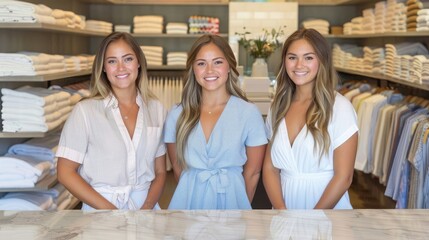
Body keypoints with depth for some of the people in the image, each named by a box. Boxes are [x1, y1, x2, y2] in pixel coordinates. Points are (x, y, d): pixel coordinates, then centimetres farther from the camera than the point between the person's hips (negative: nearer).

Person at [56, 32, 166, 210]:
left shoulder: (156, 108, 0)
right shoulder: (85, 110, -9)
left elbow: (160, 171, 4)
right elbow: (66, 173, -10)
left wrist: (147, 208, -13)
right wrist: (110, 210, -17)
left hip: (146, 205, 3)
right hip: (100, 206, -3)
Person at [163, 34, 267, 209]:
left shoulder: (249, 113, -7)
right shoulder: (177, 114, -2)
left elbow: (252, 172, -1)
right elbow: (177, 167, 6)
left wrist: (241, 206, 5)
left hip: (231, 200, -1)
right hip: (189, 202, 2)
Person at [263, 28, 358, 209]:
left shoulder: (340, 108, -13)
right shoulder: (278, 106, 1)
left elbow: (343, 177, -15)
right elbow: (270, 168, 1)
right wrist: (281, 209, -13)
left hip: (326, 206, -4)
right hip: (285, 204, 4)